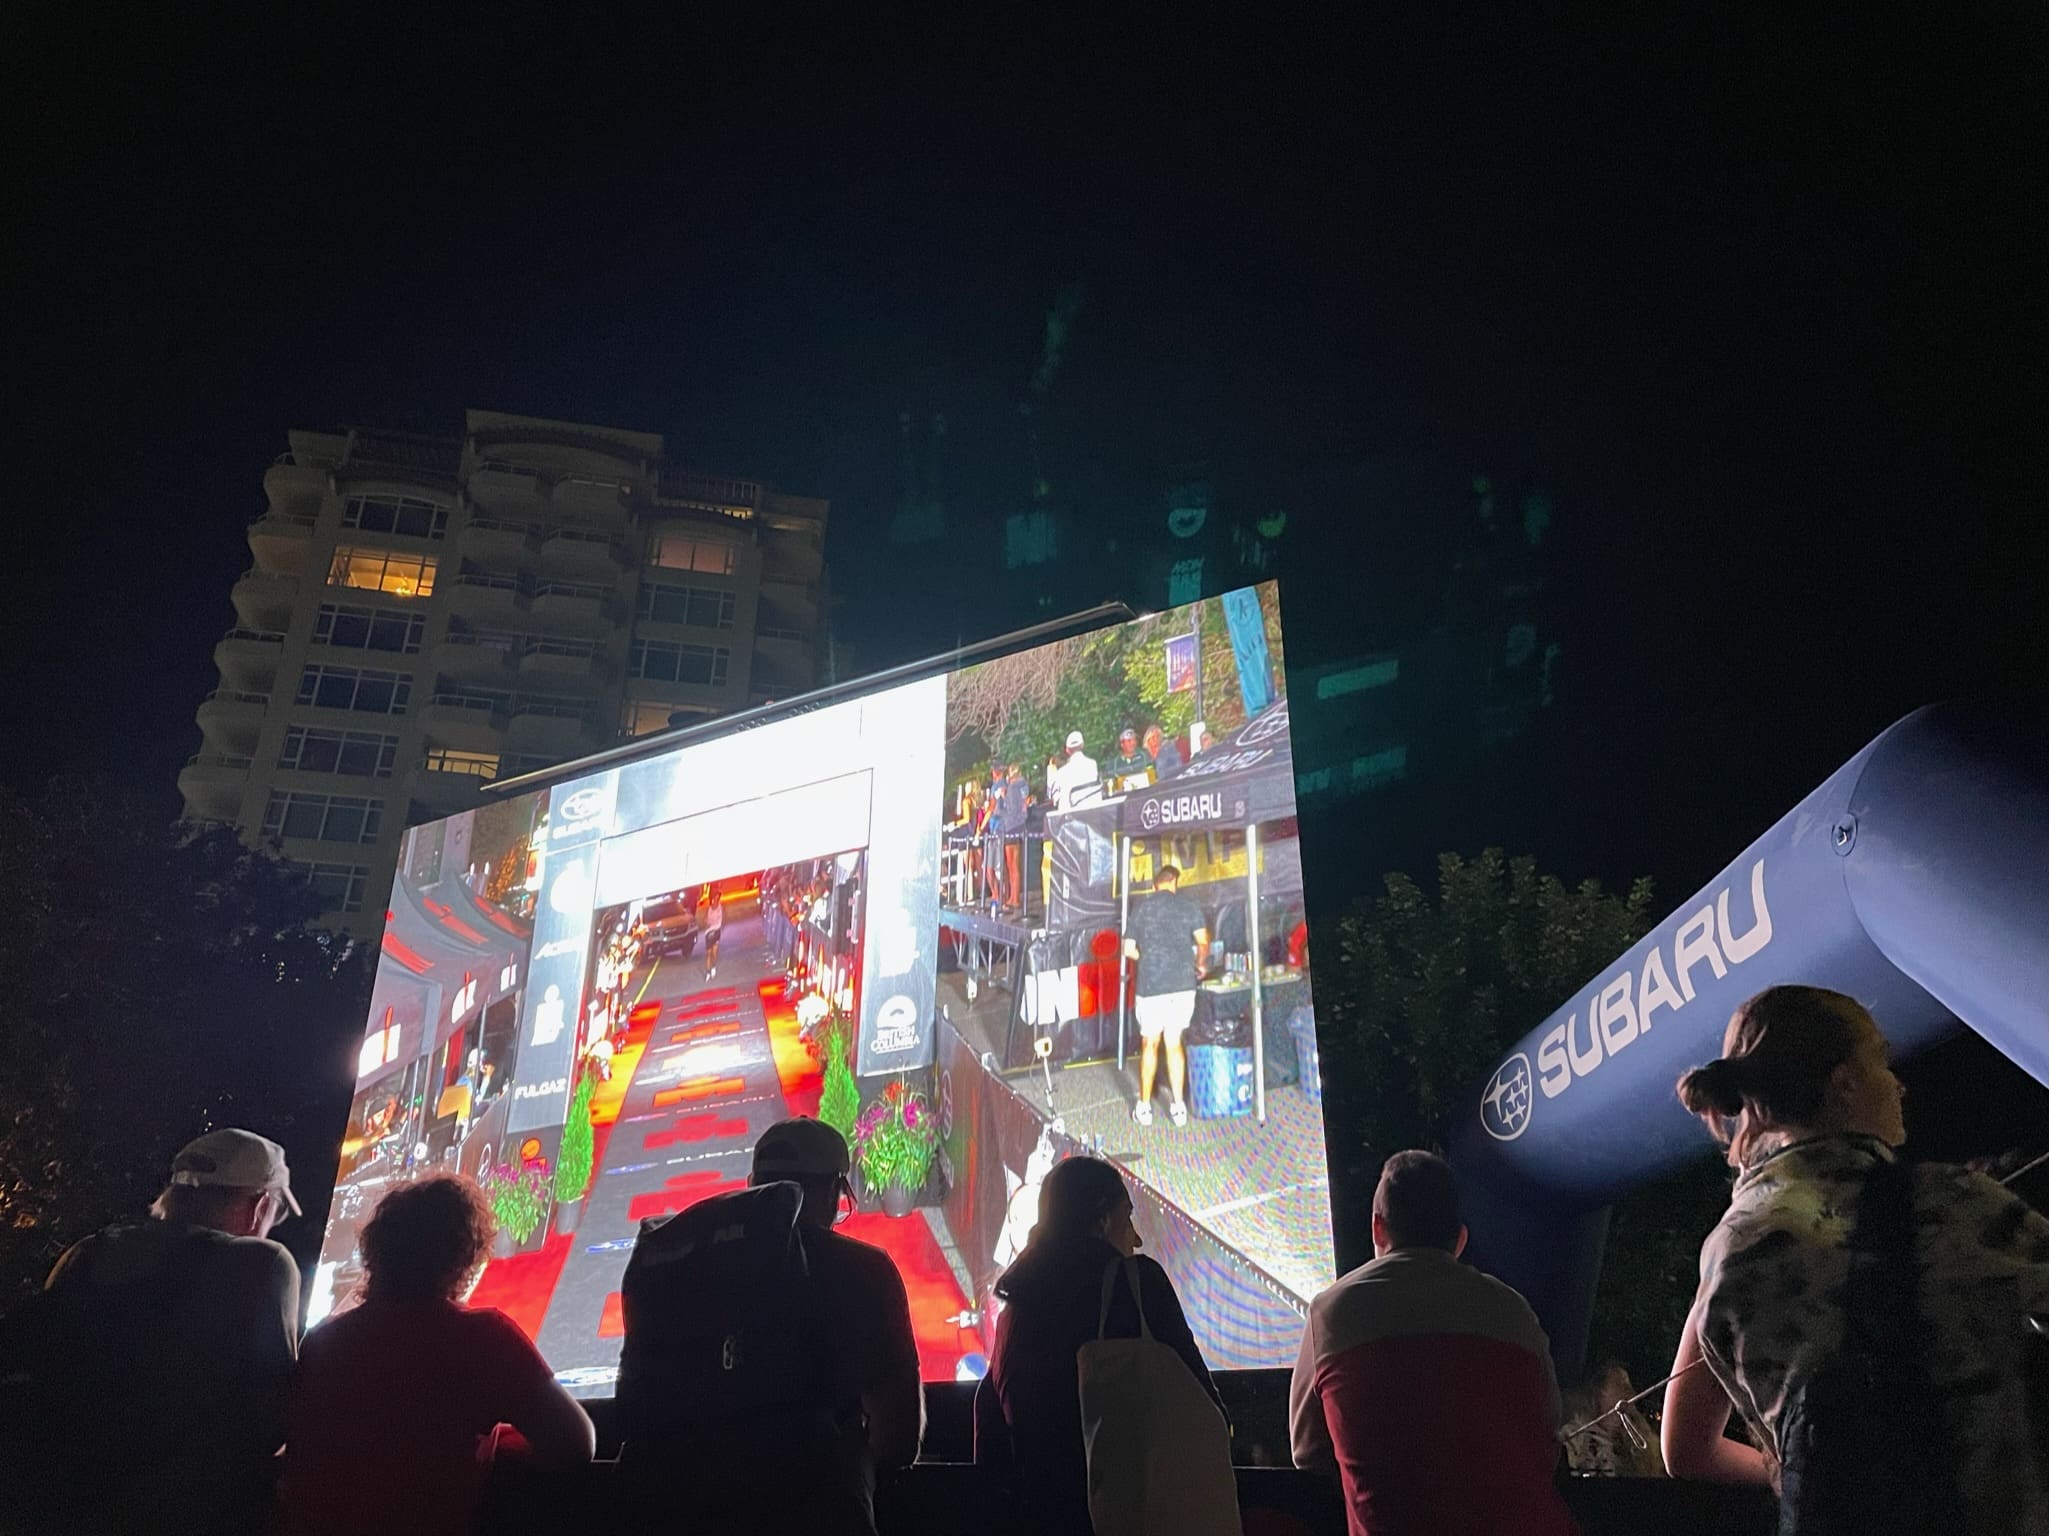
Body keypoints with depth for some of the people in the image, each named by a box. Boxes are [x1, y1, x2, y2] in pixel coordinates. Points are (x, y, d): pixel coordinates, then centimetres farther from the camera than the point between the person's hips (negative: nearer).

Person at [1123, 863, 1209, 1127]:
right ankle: (1179, 1106, 12)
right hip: (1183, 984, 1)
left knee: (1149, 1044, 10)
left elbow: (1129, 949, 9)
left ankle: (1144, 1107, 15)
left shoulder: (1141, 909, 7)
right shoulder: (1189, 907, 4)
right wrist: (1199, 964, 13)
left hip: (1150, 985, 0)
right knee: (1174, 1043, 11)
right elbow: (1203, 942, -5)